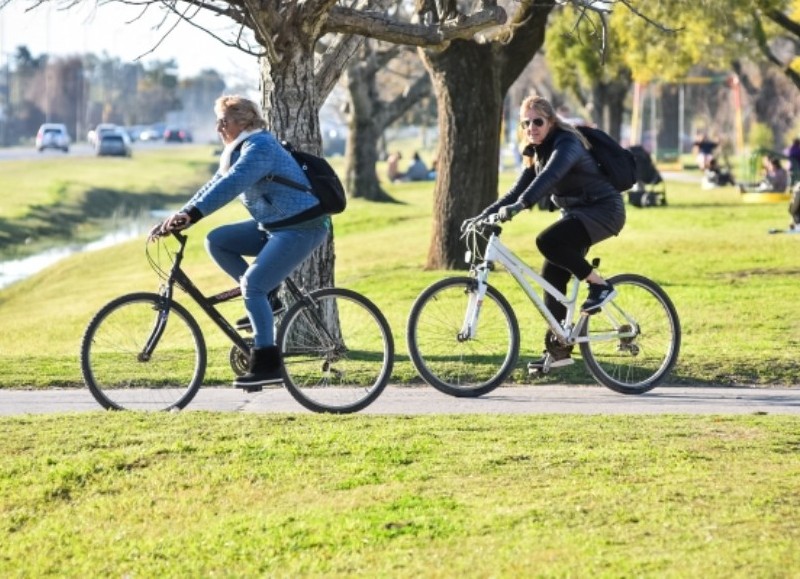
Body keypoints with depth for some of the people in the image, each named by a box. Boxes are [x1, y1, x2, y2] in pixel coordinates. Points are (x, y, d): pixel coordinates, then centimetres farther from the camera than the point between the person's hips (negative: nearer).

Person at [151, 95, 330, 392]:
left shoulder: (259, 147, -17)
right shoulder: (238, 150, 14)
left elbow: (230, 185, -30)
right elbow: (214, 186, 10)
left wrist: (190, 214, -37)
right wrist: (178, 217, -1)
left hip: (301, 227, -10)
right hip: (272, 226, 10)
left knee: (253, 284, -20)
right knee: (216, 241, -2)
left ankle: (266, 364, -18)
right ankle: (265, 300, 4)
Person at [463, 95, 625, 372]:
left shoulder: (566, 143, -20)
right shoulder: (538, 151, 8)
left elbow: (549, 177, -37)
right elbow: (520, 188, 9)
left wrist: (520, 205, -51)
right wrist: (486, 214, -2)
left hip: (603, 210, -9)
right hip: (575, 213, 9)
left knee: (548, 241, -31)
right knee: (552, 276, 1)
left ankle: (600, 285, -14)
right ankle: (558, 351, 7)